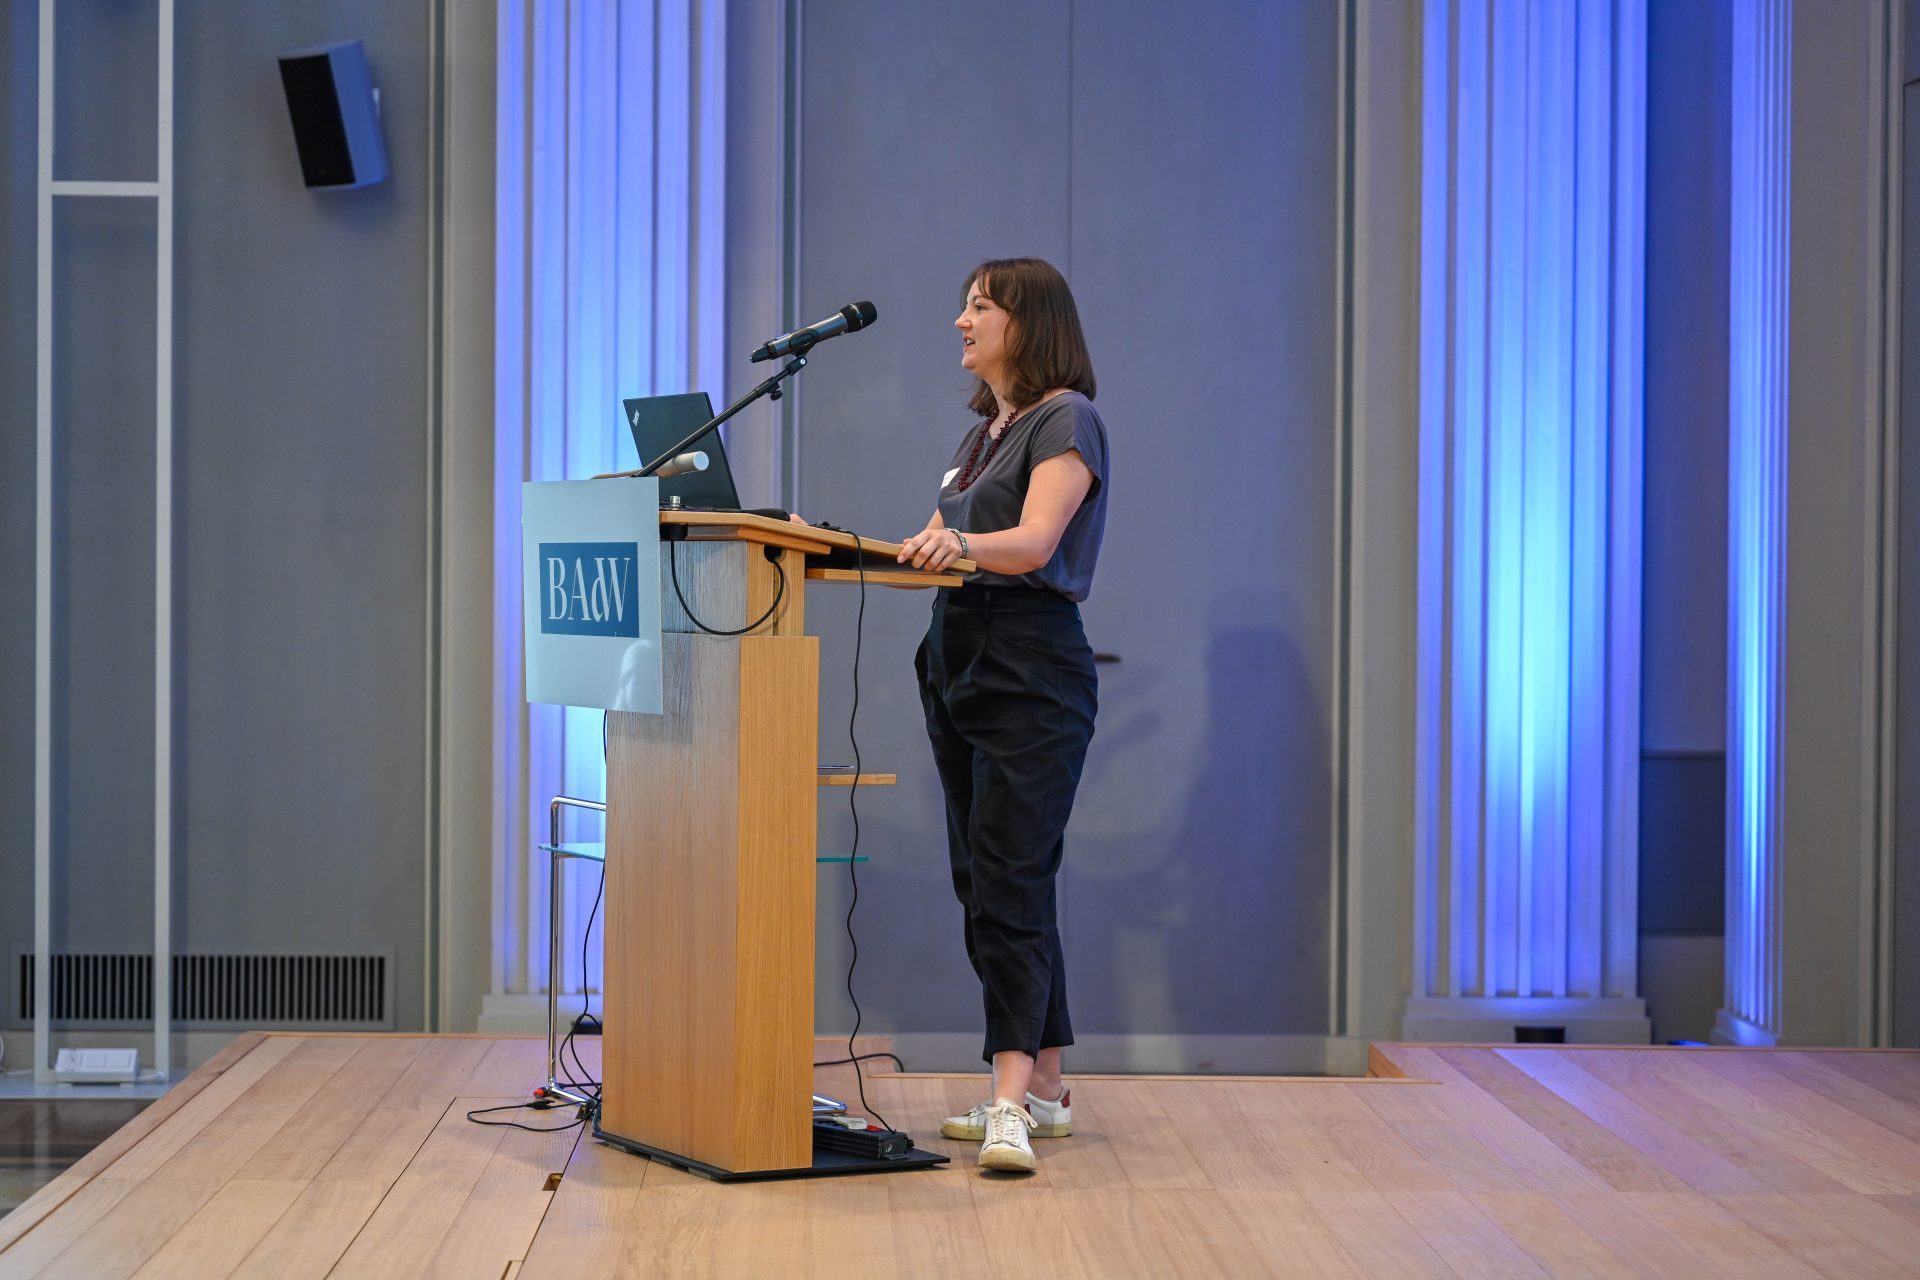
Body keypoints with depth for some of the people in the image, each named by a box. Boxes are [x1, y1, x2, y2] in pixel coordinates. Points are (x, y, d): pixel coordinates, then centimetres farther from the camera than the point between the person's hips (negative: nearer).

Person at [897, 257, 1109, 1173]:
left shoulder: (1066, 419, -7)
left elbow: (1034, 541, -22)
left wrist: (960, 544, -41)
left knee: (1009, 877, -17)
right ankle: (1044, 1088, 15)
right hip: (959, 660, 9)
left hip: (1032, 667, -9)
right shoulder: (981, 433, 20)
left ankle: (1013, 1099, -22)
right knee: (980, 881, 9)